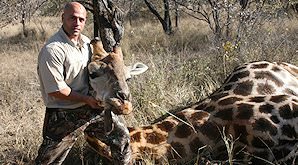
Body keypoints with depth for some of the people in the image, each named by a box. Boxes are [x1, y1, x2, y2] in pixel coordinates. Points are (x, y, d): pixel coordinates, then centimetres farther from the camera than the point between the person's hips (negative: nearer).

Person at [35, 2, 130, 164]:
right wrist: (87, 99, -14)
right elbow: (56, 91, -22)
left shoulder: (86, 41, 5)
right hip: (64, 117, -7)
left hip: (92, 109, 7)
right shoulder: (52, 50, -21)